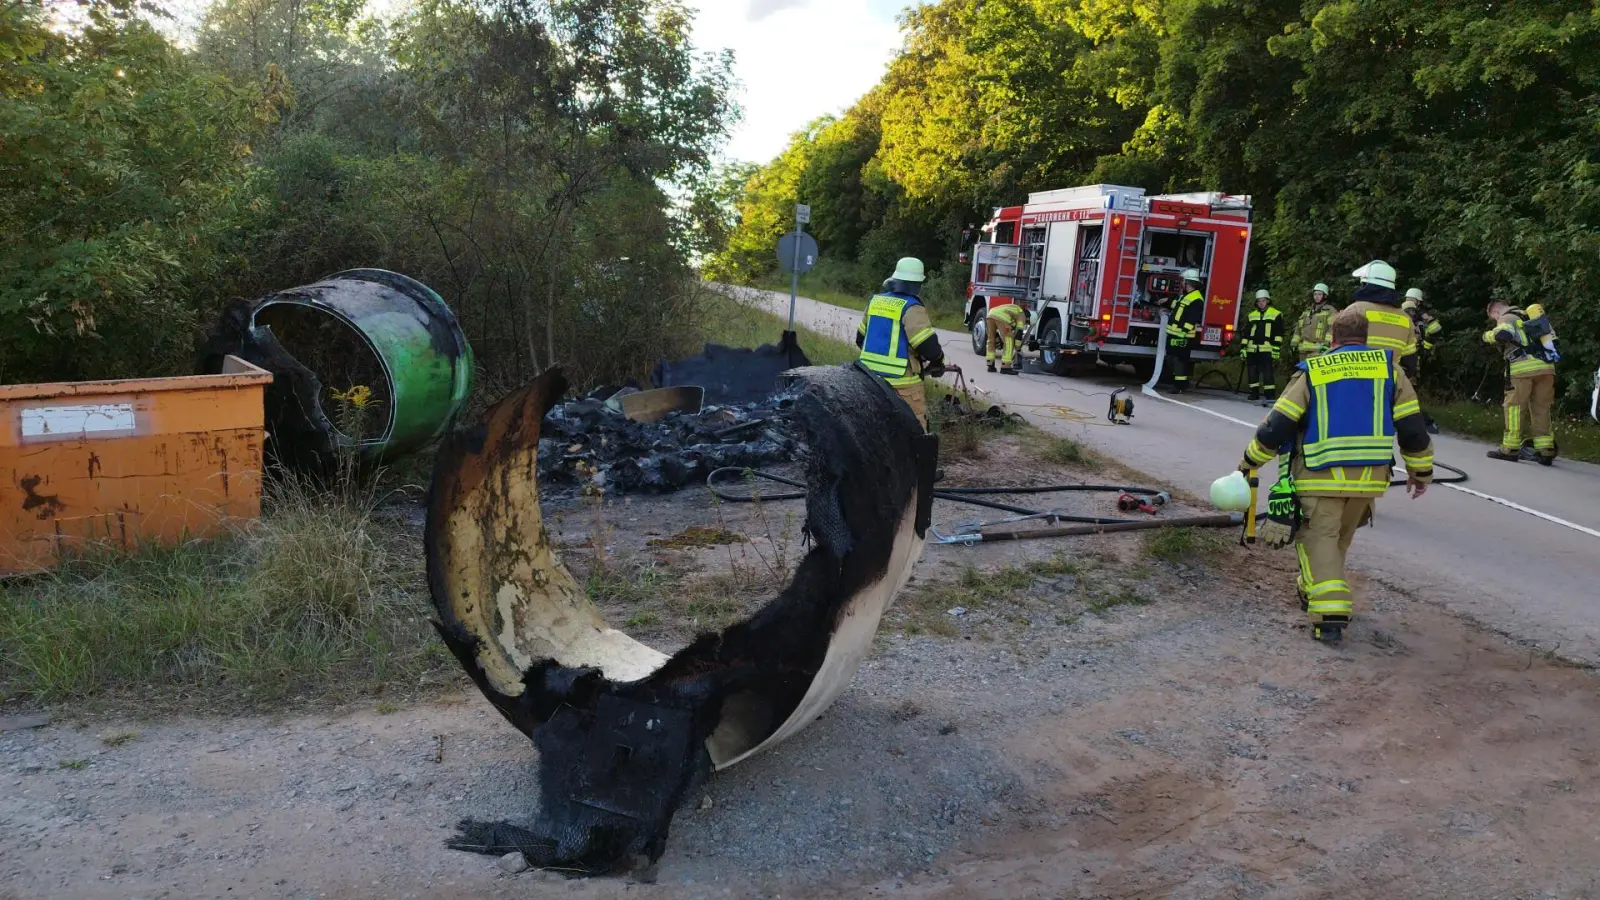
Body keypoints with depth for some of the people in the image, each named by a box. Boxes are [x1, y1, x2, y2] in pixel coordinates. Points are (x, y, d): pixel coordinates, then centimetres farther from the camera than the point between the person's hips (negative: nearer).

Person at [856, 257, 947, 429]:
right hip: (902, 381, -7)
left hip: (871, 377, 7)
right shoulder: (911, 308, -13)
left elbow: (861, 338, 19)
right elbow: (928, 345, -18)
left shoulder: (875, 301, 9)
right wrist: (937, 363, 2)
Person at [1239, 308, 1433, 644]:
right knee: (1340, 537, 21)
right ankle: (1312, 590, 36)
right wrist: (1421, 471, 18)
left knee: (1319, 537, 0)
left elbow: (1277, 425, -3)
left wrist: (1250, 462, 10)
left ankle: (1329, 613, -15)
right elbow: (1412, 427, 5)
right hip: (1369, 477, 3)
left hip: (1321, 476, -3)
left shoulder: (1312, 371, 0)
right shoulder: (1388, 368, 6)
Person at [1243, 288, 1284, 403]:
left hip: (1266, 349, -5)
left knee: (1267, 372, -10)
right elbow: (1246, 333, 19)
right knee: (1252, 372, 6)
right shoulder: (1251, 315, 18)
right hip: (1252, 349, 5)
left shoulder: (1275, 314, 5)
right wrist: (1243, 348, 12)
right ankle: (1254, 393, 15)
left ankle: (1270, 395, -8)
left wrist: (1276, 348, -8)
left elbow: (1279, 333, 1)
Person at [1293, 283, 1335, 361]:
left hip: (1319, 350, -8)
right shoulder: (1306, 312, 24)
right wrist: (1294, 343, 18)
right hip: (1303, 350, 8)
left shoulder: (1330, 311, 2)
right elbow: (1298, 329, 26)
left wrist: (1327, 343, -22)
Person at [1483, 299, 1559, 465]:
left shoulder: (1506, 318, 3)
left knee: (1514, 406, -1)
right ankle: (1545, 451, 7)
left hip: (1524, 367, -7)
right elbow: (1552, 337, 26)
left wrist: (1488, 335, -1)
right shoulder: (1530, 316, 26)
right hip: (1547, 366, 7)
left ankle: (1510, 449, -2)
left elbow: (1503, 334, -19)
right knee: (1541, 409, 9)